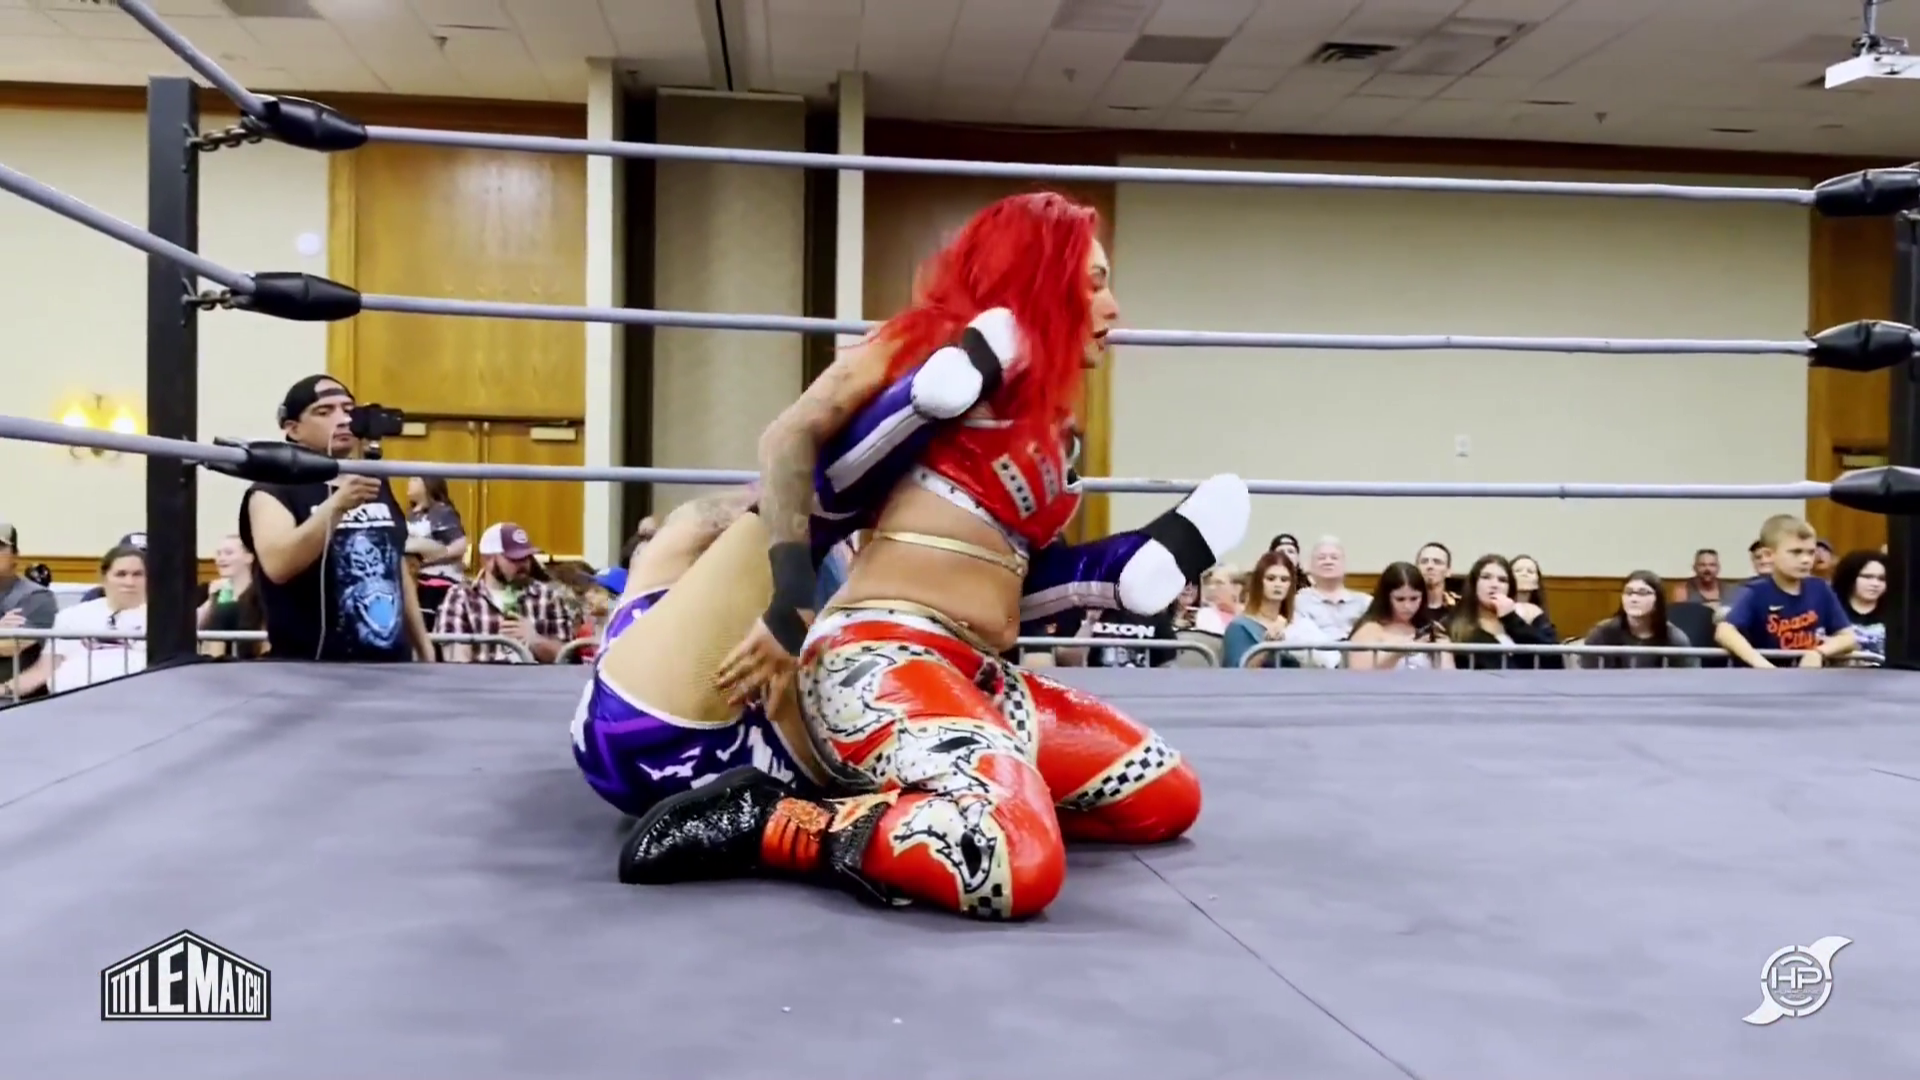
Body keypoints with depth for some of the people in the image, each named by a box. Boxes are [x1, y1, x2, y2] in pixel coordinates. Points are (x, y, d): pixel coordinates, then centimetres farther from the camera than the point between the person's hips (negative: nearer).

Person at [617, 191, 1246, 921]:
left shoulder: (1041, 411, 23)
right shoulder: (962, 343, -2)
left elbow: (1010, 557, 14)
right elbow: (790, 438, -10)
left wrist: (1129, 563, 8)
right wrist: (790, 608, -15)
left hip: (978, 678, 10)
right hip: (880, 660, -10)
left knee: (1170, 797, 15)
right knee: (1020, 865, -33)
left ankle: (896, 806, 8)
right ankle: (763, 824, -12)